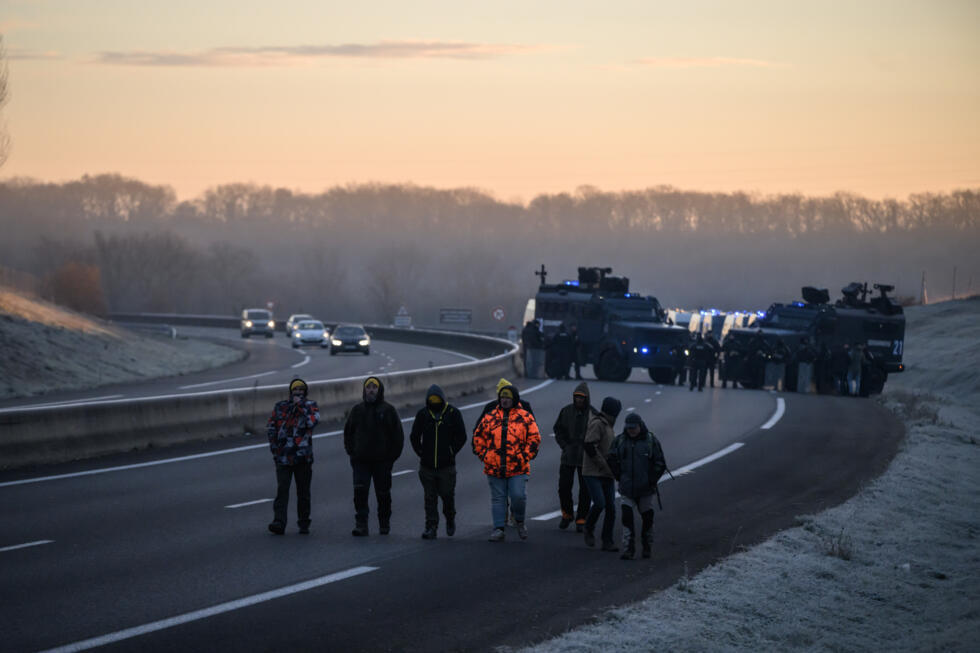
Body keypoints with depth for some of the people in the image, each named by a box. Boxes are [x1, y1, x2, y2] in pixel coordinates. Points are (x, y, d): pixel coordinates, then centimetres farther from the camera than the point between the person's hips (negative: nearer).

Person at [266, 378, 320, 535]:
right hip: (283, 456, 0)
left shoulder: (310, 406, 6)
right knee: (282, 489, -11)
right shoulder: (280, 407, 10)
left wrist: (301, 406, -13)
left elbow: (313, 420, -15)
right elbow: (270, 427, 14)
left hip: (303, 456, 0)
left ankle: (304, 523, 19)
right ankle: (279, 522, -18)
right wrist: (274, 445, 5)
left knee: (303, 492, 8)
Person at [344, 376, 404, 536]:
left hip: (382, 461, -1)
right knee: (360, 492, -12)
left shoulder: (388, 410, 1)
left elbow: (398, 435, 3)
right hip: (361, 461, 1)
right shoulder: (357, 410, 7)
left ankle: (384, 523, 23)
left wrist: (392, 456, -3)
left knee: (383, 494, 8)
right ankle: (361, 525, -13)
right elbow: (348, 432, 17)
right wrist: (351, 452, 6)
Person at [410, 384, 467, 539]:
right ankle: (431, 528, 5)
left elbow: (461, 436, 1)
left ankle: (450, 519, 29)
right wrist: (421, 453, 4)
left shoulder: (453, 413, -2)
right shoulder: (422, 414, 4)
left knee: (447, 495, 2)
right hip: (427, 466, 2)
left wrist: (451, 452, -3)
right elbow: (414, 437, 11)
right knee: (430, 498, 2)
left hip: (447, 466, -2)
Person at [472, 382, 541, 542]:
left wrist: (524, 456, -6)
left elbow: (534, 438, 2)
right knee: (498, 499, 4)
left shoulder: (525, 417, 3)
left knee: (519, 496, -10)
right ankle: (498, 529, 8)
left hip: (518, 468, -2)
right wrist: (484, 455, 4)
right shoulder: (490, 417, 9)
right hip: (494, 468, 2)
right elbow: (478, 436, 15)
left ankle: (519, 521, 16)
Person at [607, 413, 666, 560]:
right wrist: (619, 478, 2)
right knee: (627, 517, -12)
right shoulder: (620, 440, 0)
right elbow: (612, 461, 9)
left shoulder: (651, 441, -5)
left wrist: (651, 481, -6)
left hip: (645, 488, -1)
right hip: (627, 489, 1)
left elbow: (661, 464, -1)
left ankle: (647, 547, 28)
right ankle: (629, 550, -11)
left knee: (647, 518, 10)